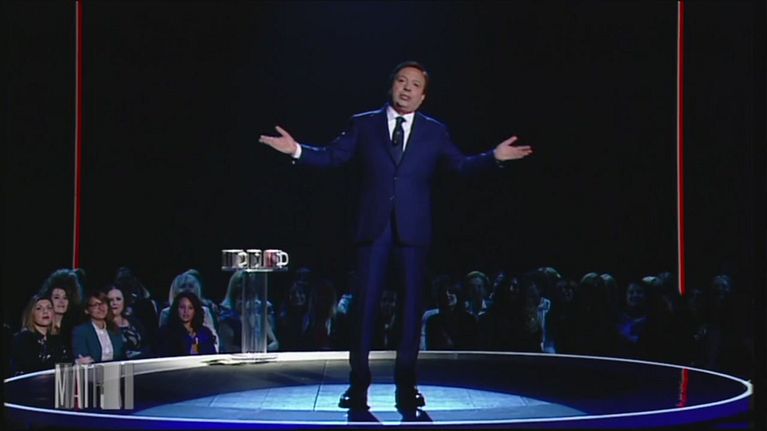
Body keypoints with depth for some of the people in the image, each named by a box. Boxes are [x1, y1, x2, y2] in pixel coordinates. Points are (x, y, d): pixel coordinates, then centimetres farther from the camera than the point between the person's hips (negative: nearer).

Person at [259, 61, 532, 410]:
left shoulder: (435, 132, 10)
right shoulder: (363, 125, 8)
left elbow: (461, 165, 6)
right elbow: (332, 156, 3)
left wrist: (494, 157, -8)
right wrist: (297, 150, -11)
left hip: (413, 229, 1)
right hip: (373, 226, -1)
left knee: (411, 303, 3)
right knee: (365, 302, -1)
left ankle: (406, 385, 10)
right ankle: (358, 384, 4)